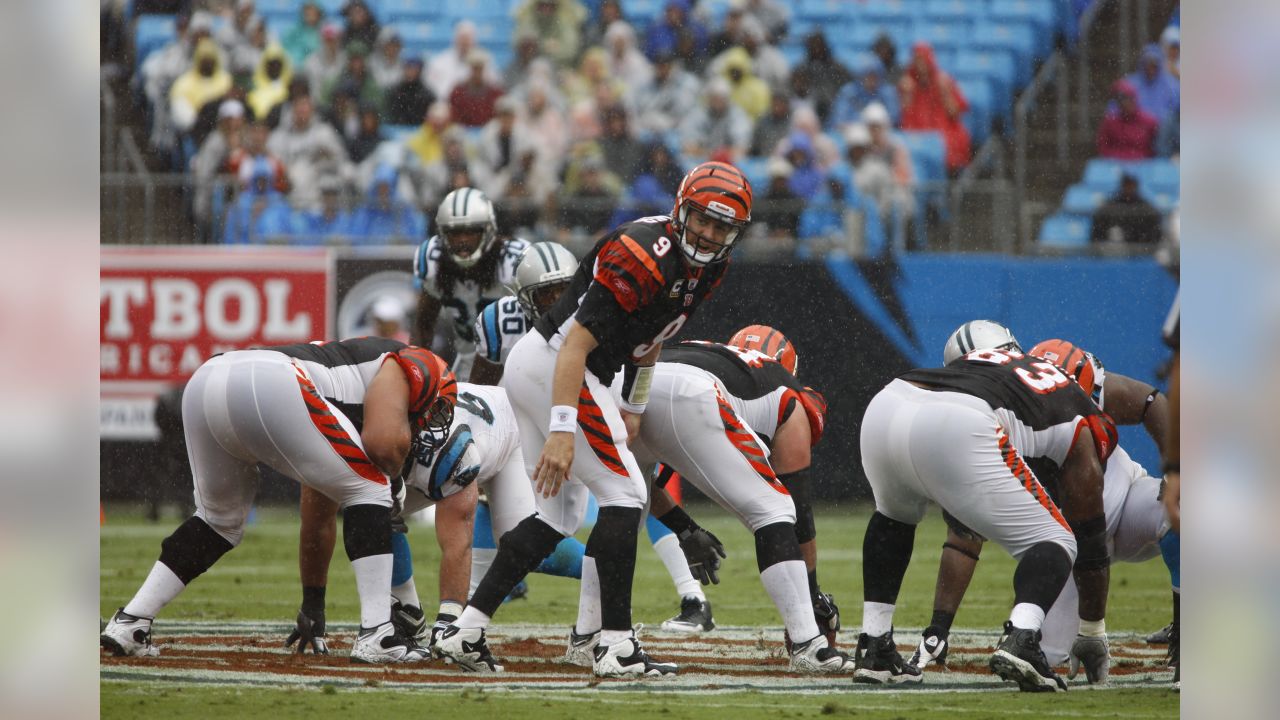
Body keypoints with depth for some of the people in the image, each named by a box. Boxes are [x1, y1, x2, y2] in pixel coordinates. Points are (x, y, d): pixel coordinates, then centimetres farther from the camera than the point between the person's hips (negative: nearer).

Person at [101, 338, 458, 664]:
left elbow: (319, 503, 43)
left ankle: (129, 623, 23)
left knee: (220, 517, 30)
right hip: (269, 386, -8)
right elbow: (385, 442, 0)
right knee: (367, 491, 9)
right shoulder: (411, 366, 17)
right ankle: (376, 635, 2)